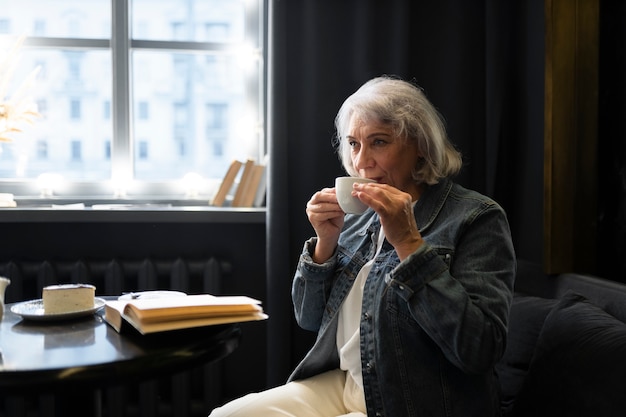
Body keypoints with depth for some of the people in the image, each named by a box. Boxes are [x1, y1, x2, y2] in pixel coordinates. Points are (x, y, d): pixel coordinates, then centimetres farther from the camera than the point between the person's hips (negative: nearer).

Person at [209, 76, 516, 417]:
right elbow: (309, 320, 11)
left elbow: (480, 349, -23)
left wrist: (408, 242, -24)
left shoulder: (476, 218, -11)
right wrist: (326, 241, -5)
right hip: (338, 385, 6)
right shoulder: (358, 217, 8)